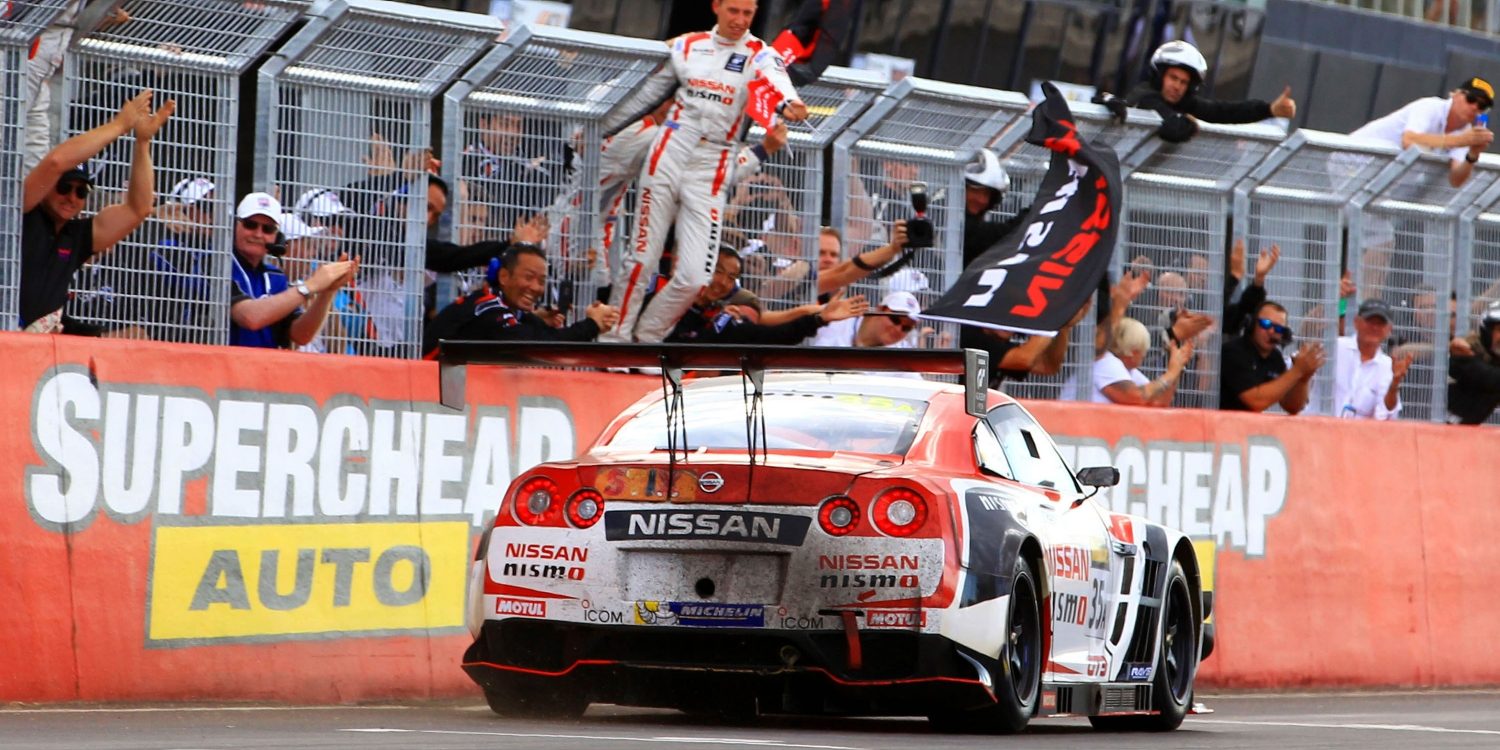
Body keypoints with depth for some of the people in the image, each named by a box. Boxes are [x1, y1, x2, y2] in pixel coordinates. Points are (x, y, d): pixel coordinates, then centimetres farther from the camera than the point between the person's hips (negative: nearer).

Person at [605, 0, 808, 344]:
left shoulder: (759, 55, 1)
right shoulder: (687, 45, 10)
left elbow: (777, 81, -21)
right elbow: (647, 92, 20)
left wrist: (789, 103, -45)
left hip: (711, 171, -1)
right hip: (669, 153, 1)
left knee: (694, 277, -9)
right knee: (641, 261, -2)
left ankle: (645, 340, 11)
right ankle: (614, 338, 10)